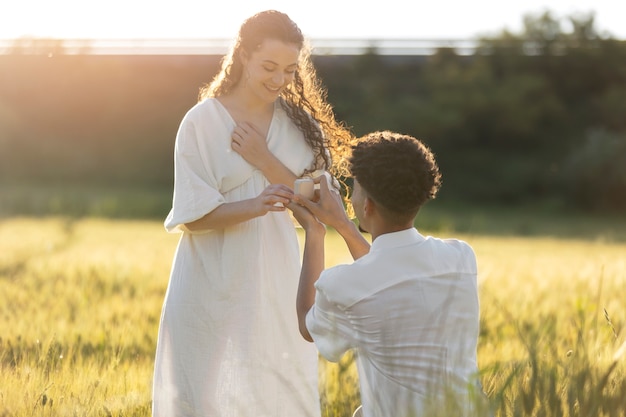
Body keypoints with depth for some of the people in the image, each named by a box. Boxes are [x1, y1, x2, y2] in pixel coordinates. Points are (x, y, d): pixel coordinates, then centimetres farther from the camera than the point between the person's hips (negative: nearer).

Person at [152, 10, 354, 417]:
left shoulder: (298, 123, 6)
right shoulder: (203, 121, -6)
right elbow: (192, 216, -10)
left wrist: (264, 160, -13)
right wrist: (255, 207, -27)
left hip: (277, 287, 4)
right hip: (216, 288, -4)